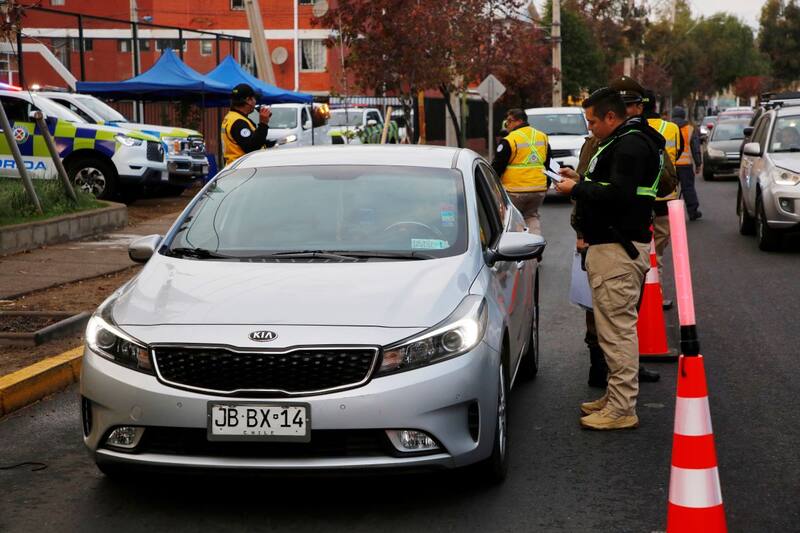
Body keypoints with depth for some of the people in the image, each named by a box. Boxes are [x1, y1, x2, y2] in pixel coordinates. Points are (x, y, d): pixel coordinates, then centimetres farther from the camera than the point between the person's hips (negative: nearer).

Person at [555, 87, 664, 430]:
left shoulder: (631, 146, -15)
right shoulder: (622, 143, 20)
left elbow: (618, 194, -25)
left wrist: (577, 190, -14)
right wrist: (582, 182, 11)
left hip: (618, 249, -12)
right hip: (612, 246, 12)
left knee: (617, 328, -9)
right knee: (617, 327, 17)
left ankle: (622, 409, -7)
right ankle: (616, 397, 26)